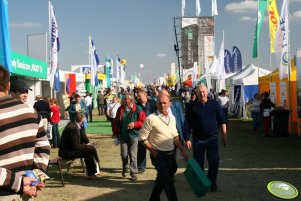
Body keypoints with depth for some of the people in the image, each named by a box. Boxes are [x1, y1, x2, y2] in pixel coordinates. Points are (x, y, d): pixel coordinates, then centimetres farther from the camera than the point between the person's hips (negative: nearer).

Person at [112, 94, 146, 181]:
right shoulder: (120, 109, 6)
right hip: (123, 135, 3)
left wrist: (134, 124, -19)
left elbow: (143, 121, -7)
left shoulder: (138, 109, -6)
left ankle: (134, 173, 7)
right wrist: (115, 132, 11)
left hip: (133, 135, -3)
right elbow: (116, 121, 13)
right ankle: (125, 168, 32)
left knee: (133, 156, -1)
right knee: (124, 154, 8)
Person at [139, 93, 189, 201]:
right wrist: (152, 151, -12)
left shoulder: (172, 118, 7)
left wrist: (183, 150, 10)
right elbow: (142, 137, -9)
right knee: (168, 182, -7)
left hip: (171, 154, 6)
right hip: (159, 155, -6)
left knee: (162, 179, 19)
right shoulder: (151, 118, -12)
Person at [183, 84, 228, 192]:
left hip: (212, 138, 0)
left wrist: (224, 136, 2)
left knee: (214, 161, -3)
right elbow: (187, 124, -2)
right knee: (198, 163, 7)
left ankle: (212, 182, 18)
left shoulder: (214, 104, 0)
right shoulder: (192, 106, -3)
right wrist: (187, 139, -7)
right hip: (197, 139, 0)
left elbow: (222, 121, 4)